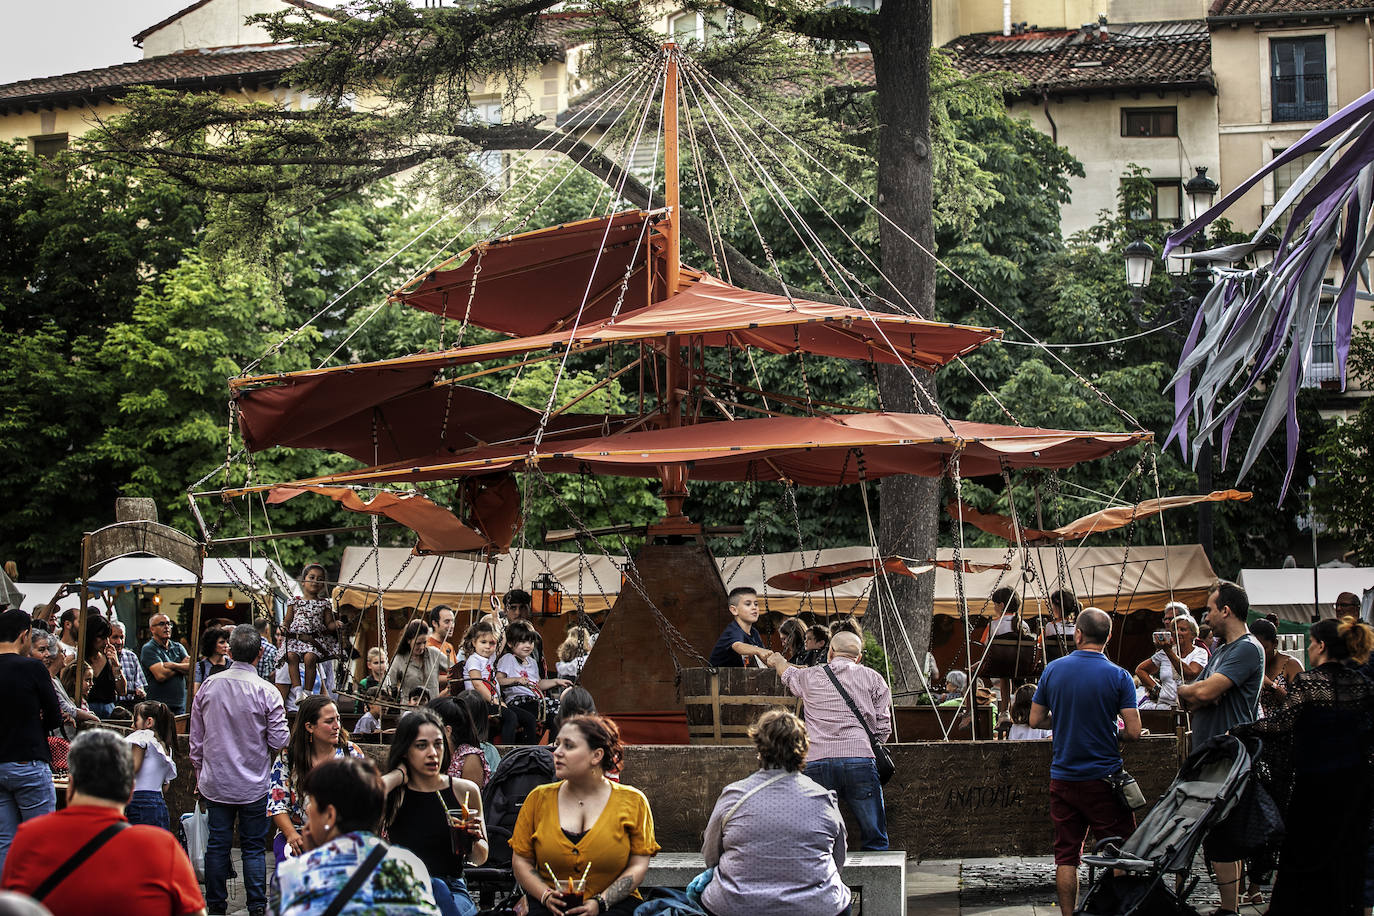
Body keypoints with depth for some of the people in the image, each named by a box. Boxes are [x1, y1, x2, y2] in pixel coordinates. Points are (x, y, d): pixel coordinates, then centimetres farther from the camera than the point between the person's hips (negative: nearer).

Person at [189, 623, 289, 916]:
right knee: (253, 847, 6)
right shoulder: (267, 692, -14)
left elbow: (196, 740, 6)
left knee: (217, 845, 11)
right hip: (253, 784, -3)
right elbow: (279, 742, -12)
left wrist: (199, 775, 18)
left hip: (215, 783, 3)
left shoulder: (208, 687, -2)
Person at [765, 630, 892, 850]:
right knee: (874, 840, 1)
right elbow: (883, 729, 11)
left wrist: (777, 660, 63)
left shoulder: (810, 677, 17)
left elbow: (788, 673, 41)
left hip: (816, 762, 1)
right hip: (859, 759, -1)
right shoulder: (872, 678, 13)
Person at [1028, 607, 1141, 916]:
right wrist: (1110, 731, 7)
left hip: (1062, 778, 3)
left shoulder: (1053, 669, -1)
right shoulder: (1118, 676, -9)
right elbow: (1134, 731, -13)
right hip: (1104, 777, -3)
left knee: (1066, 856, 8)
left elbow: (1035, 720, 6)